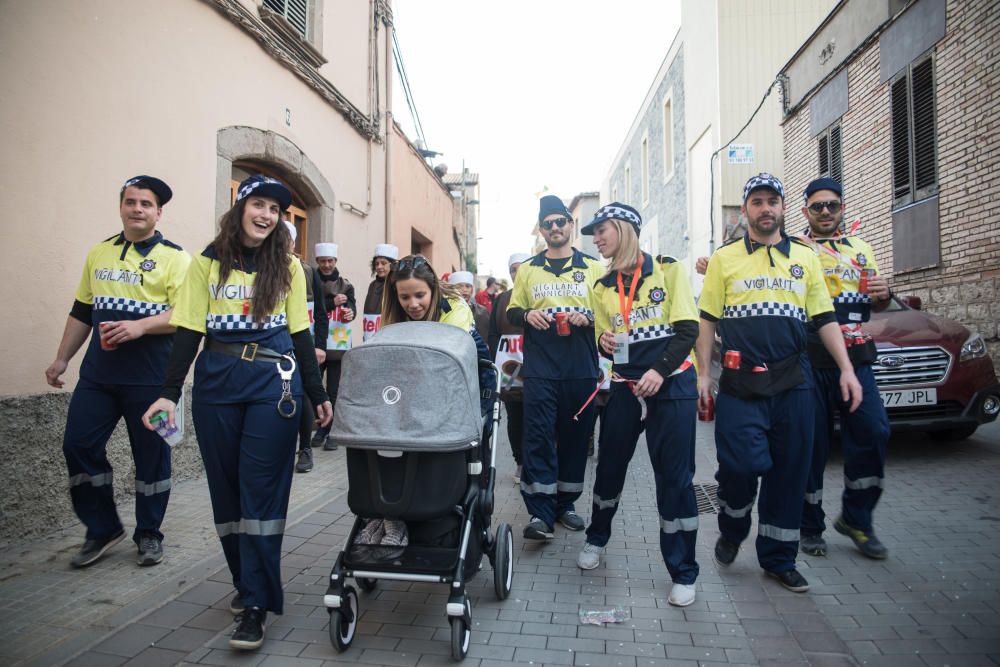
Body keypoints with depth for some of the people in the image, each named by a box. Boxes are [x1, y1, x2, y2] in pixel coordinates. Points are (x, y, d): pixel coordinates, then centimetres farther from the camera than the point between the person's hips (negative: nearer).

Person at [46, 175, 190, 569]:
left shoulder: (175, 257, -3)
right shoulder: (98, 254, 14)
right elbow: (82, 313, 19)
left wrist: (140, 326, -25)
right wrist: (61, 359, 16)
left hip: (151, 377, -5)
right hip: (97, 373, 5)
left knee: (151, 456, 5)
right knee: (78, 446, 3)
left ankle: (148, 534, 22)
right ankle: (103, 529, 22)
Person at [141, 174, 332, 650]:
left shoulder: (288, 267, 5)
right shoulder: (207, 262, 5)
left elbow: (300, 334, 7)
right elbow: (189, 331, 2)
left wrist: (318, 395, 6)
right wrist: (169, 393, -6)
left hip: (274, 383, -1)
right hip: (216, 383, 2)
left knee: (260, 491, -3)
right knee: (226, 487, 9)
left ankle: (256, 605, 5)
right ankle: (245, 581, 28)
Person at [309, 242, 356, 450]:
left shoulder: (345, 285, 8)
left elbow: (351, 306, -7)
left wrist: (350, 313, -30)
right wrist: (332, 302, -16)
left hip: (338, 345, 0)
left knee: (334, 392, 4)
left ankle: (329, 432, 16)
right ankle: (319, 429, 20)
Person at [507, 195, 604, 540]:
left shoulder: (593, 268, 9)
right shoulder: (527, 270, 12)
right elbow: (511, 312, 15)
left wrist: (589, 318, -10)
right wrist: (526, 315, -7)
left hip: (581, 369, 1)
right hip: (540, 369, 0)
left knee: (575, 436, 7)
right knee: (538, 436, -6)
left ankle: (566, 503, 23)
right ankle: (540, 512, 0)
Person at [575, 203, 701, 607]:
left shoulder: (667, 270, -2)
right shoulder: (602, 288, 11)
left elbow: (688, 328, -6)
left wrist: (660, 370, -19)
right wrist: (604, 342, -9)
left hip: (671, 386, -4)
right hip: (625, 387, 4)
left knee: (674, 477, -2)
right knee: (609, 466, 11)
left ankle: (683, 573, 11)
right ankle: (597, 539, 36)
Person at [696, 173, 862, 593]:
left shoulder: (805, 257, 13)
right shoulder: (725, 258, 6)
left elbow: (825, 319, 12)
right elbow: (707, 321, 4)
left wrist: (846, 369, 2)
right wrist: (703, 375, -3)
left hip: (793, 381, 3)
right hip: (740, 383, -3)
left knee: (789, 471, 6)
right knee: (741, 464, -10)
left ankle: (778, 559, 22)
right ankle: (731, 531, 21)